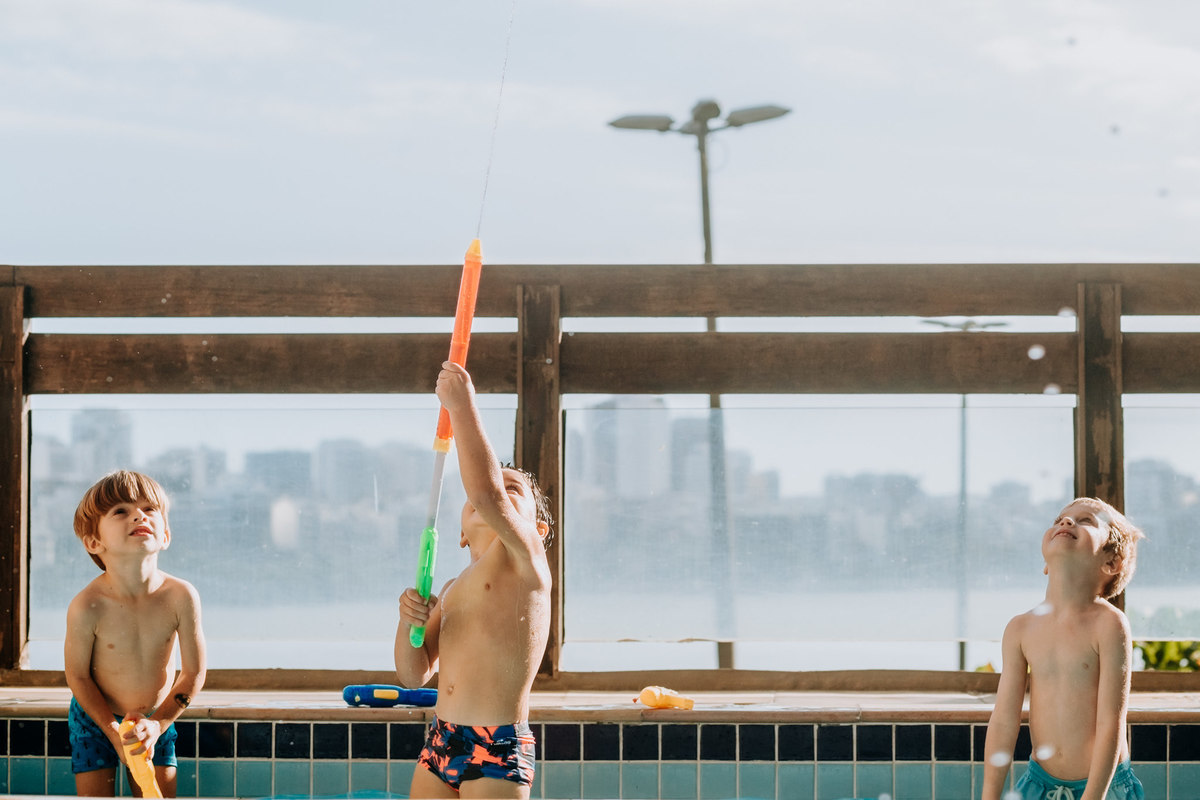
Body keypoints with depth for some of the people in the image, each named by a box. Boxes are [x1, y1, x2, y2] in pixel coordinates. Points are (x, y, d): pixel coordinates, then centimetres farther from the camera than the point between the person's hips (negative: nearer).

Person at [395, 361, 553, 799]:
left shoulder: (525, 560, -4)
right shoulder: (452, 589, 17)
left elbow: (488, 493, -22)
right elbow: (414, 675, 16)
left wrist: (462, 405, -19)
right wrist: (409, 621, -4)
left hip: (497, 751, -7)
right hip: (440, 743, 7)